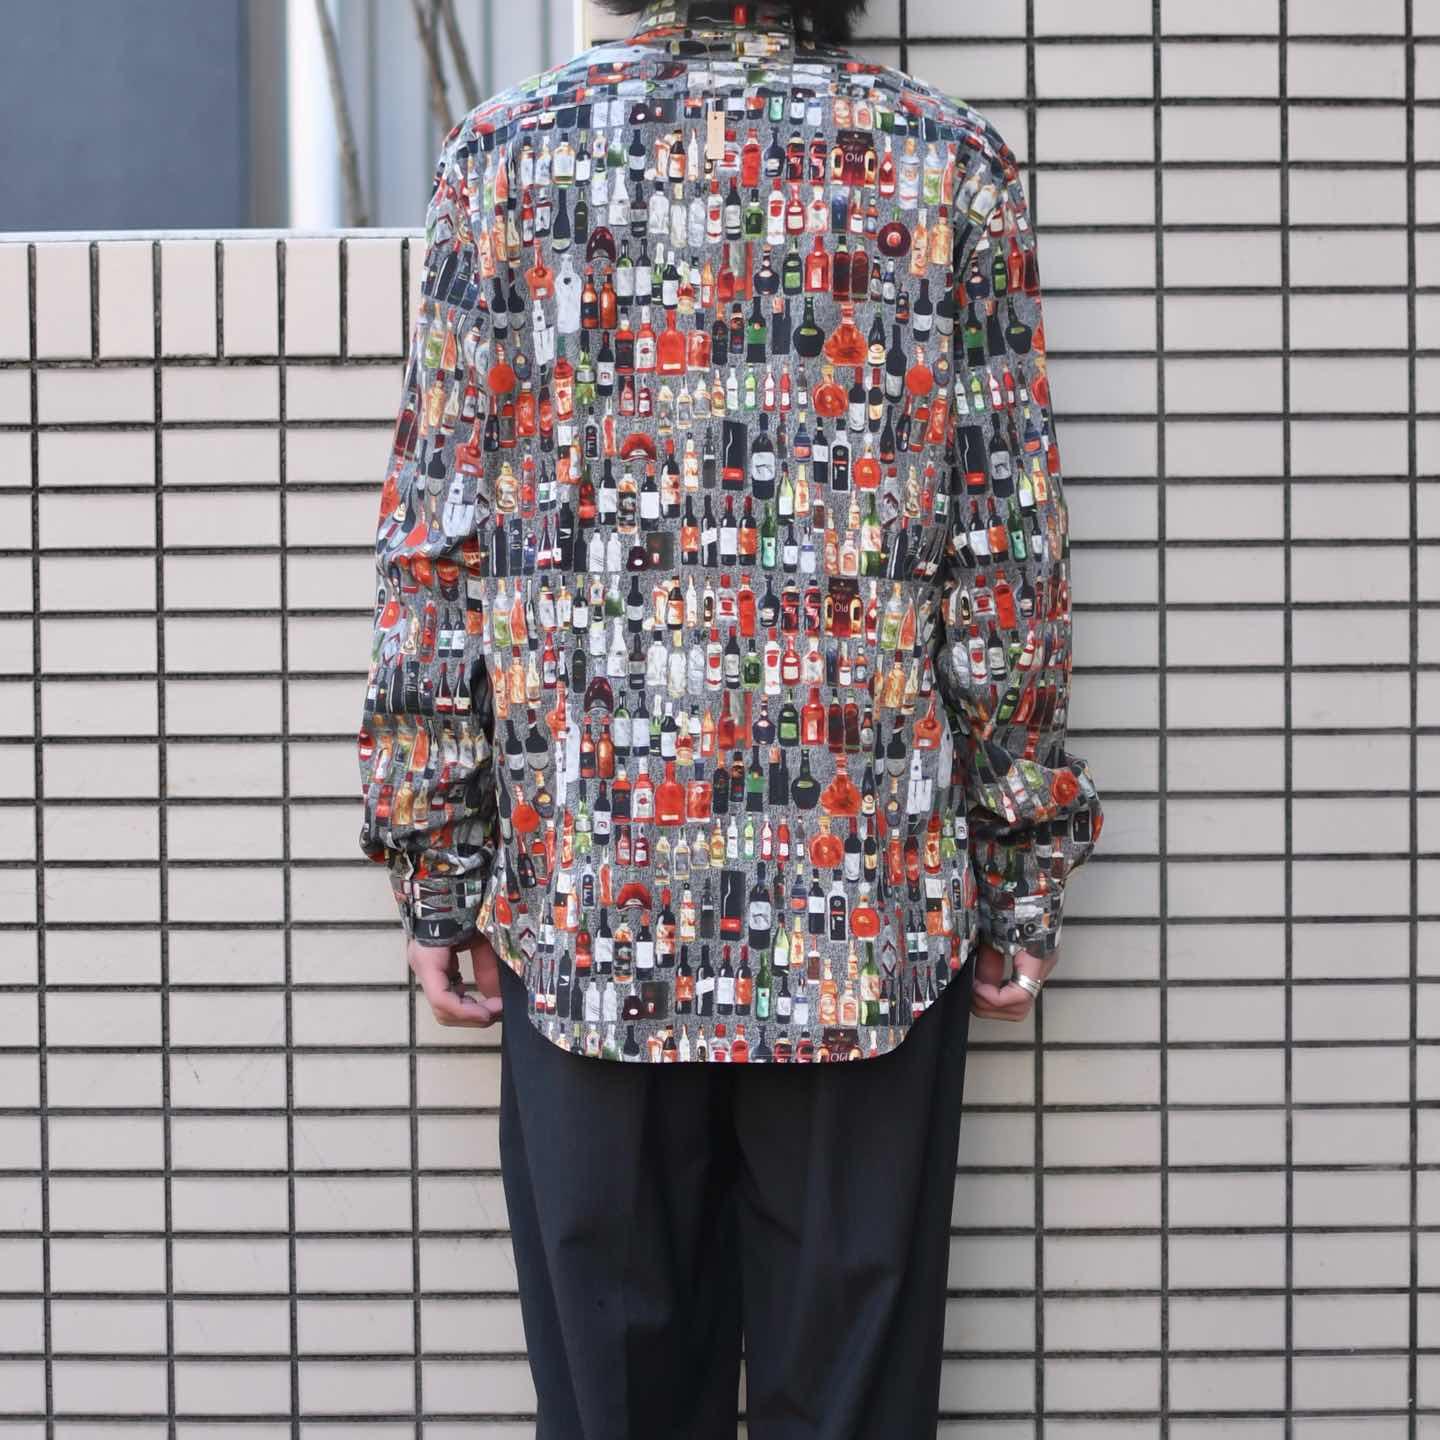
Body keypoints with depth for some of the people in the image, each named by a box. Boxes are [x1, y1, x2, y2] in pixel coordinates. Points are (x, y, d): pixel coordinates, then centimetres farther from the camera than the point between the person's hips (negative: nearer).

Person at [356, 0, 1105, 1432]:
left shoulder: (506, 152, 1)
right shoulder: (945, 161, 0)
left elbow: (438, 540, -1)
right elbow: (1008, 553, -2)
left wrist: (433, 862, 6)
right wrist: (1025, 874, 6)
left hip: (588, 889, 1)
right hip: (875, 894, 0)